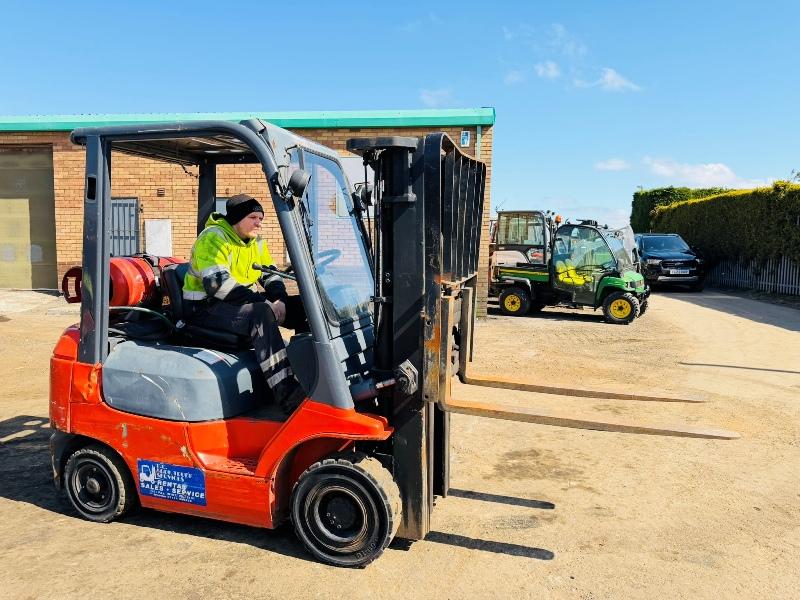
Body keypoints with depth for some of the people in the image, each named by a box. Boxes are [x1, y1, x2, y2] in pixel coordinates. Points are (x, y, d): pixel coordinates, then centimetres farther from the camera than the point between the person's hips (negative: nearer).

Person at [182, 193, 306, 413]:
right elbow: (216, 284, -26)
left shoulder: (256, 243, 13)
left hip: (241, 302, 9)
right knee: (262, 314, -38)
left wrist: (279, 295, -6)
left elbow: (270, 274, 18)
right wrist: (259, 299, -28)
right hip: (206, 307, -9)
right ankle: (288, 396, -45)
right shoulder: (213, 238, -13)